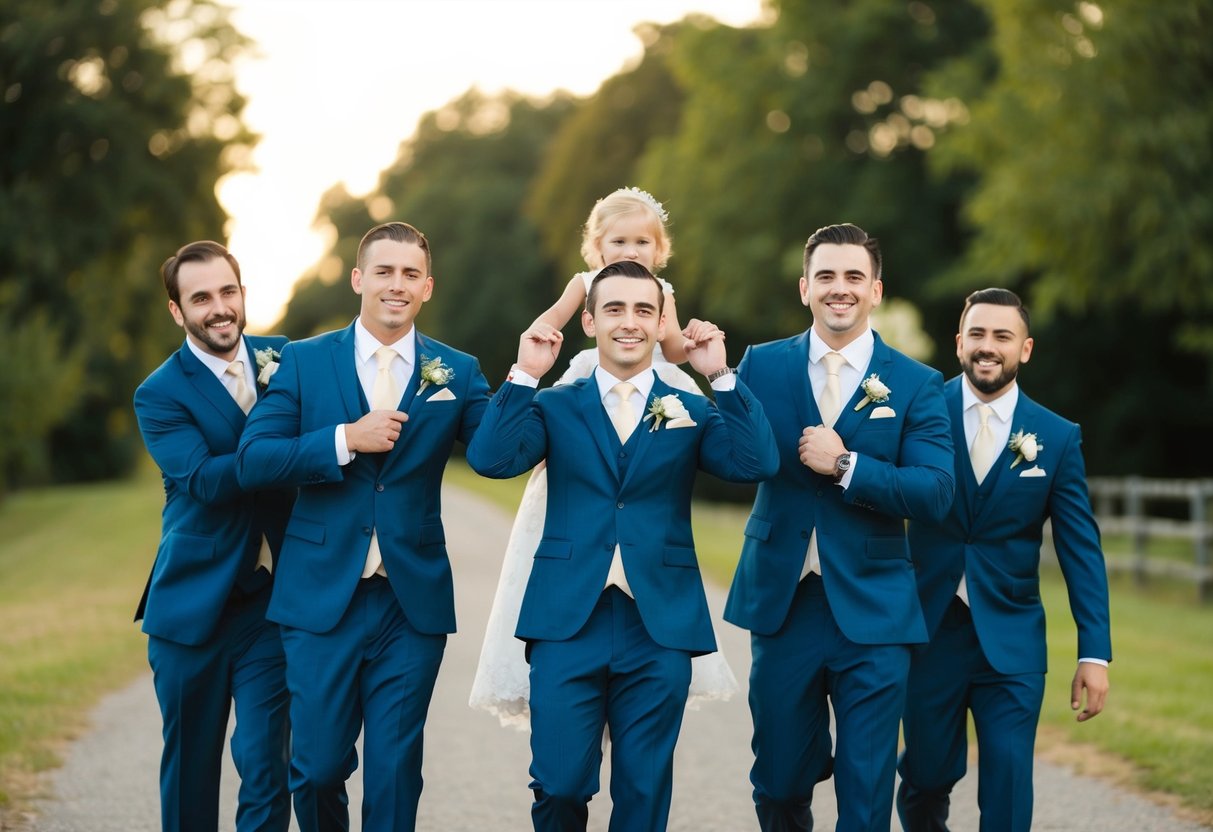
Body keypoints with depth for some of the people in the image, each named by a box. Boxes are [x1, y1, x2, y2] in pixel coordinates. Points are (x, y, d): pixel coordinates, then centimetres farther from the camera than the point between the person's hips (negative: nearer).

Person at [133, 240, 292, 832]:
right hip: (194, 604, -1)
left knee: (266, 767, -5)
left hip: (272, 602, 1)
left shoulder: (284, 358, 5)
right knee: (189, 767, 11)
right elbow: (203, 478, -20)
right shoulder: (159, 395, -6)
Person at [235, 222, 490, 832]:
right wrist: (346, 439, -16)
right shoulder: (304, 361, 3)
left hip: (412, 601, 1)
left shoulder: (457, 372, 5)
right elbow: (252, 461, -6)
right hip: (322, 598, 0)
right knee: (318, 767, 5)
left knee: (394, 773, 4)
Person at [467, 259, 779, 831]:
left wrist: (721, 377, -14)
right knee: (559, 785, -1)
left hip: (660, 628, 1)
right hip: (569, 622, -1)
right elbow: (491, 460, -9)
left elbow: (756, 464, -8)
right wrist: (525, 375, -13)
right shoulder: (555, 407, 8)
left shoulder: (692, 413, 8)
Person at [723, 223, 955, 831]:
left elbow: (935, 494, -10)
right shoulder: (762, 366, 5)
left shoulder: (917, 385, 0)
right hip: (781, 602, 2)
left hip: (871, 614, -1)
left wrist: (846, 465, -18)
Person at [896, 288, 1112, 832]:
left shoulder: (1058, 438, 2)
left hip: (1011, 639, 0)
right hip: (928, 631, 0)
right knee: (926, 779, 11)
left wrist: (1095, 653, -5)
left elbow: (1081, 548, 0)